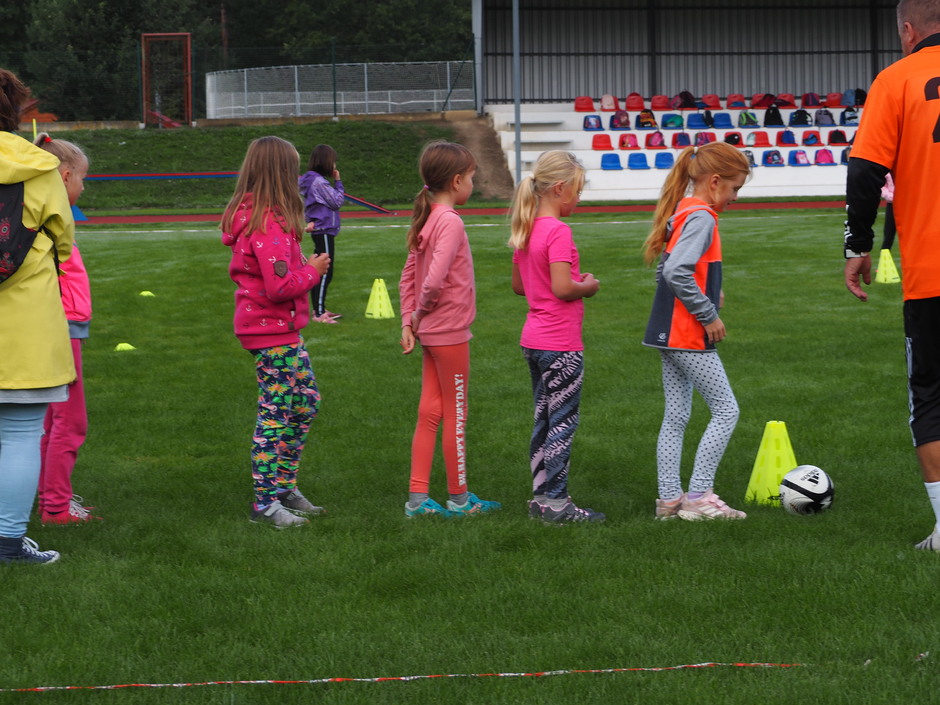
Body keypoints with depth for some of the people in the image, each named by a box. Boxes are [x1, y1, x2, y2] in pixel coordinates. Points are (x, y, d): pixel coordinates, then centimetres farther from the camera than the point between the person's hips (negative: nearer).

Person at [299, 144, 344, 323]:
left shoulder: (311, 180, 12)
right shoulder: (319, 182, -17)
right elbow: (337, 201, -14)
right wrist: (338, 181, -5)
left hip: (318, 231, 10)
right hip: (324, 231, -10)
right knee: (326, 273, -9)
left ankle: (319, 309, 25)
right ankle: (319, 313, -11)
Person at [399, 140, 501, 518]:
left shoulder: (426, 219, 7)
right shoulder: (450, 222, -20)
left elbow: (409, 276, 11)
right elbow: (434, 279, -29)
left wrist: (409, 320, 8)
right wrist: (422, 311, -11)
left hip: (430, 331, 8)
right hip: (450, 331, -8)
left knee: (430, 413, 11)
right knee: (455, 415, 4)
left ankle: (418, 497, 12)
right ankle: (459, 497, 14)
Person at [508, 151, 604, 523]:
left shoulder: (525, 230, 9)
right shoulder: (558, 232, -18)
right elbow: (562, 288, -25)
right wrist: (588, 286, -6)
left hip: (534, 339, 9)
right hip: (561, 345, -9)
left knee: (544, 419, 14)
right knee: (564, 421, -2)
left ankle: (541, 496, 18)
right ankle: (555, 501, 0)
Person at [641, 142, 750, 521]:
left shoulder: (680, 212, 13)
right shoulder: (701, 217, -16)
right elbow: (676, 272, -27)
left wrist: (707, 292, 10)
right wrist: (708, 314, -19)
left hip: (668, 333, 10)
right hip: (689, 336, -10)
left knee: (675, 416, 11)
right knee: (726, 411, -2)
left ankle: (669, 498, 12)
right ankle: (698, 496, -3)